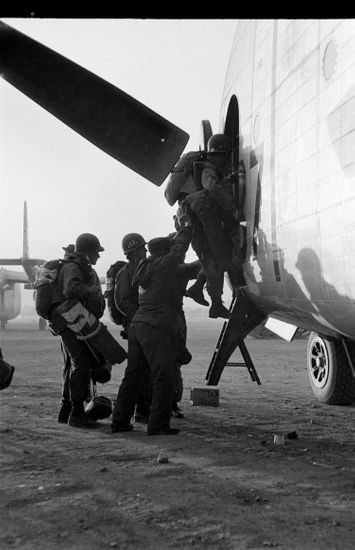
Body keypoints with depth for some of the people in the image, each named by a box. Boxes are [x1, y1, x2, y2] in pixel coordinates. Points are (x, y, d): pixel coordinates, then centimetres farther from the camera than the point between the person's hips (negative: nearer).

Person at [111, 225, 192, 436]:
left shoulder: (144, 267, 18)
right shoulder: (163, 265, -4)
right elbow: (181, 243, 3)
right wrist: (187, 228, 23)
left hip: (137, 325, 9)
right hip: (156, 329, -9)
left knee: (132, 375, 12)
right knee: (163, 377, -4)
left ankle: (120, 421, 16)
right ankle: (158, 425, -3)